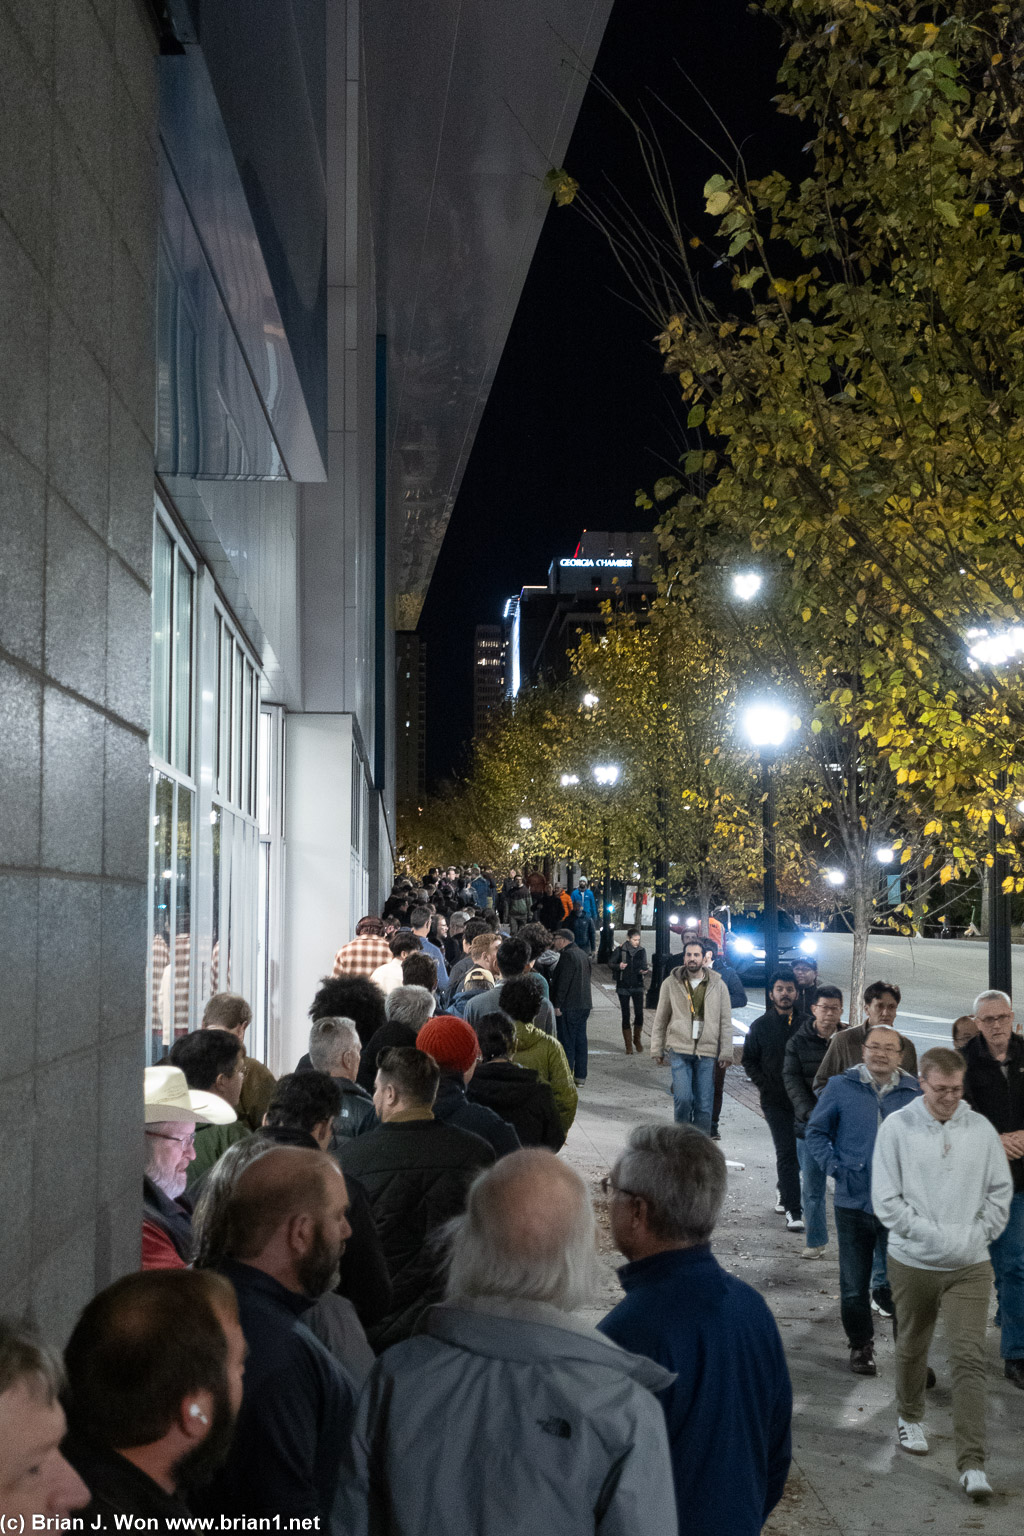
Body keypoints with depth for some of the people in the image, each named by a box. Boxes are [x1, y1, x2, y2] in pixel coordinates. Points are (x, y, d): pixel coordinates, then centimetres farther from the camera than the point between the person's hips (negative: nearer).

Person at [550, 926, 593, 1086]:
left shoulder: (567, 955, -13)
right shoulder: (583, 954, 16)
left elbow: (563, 982, -18)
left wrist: (557, 1005, -17)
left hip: (569, 1007, -9)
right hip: (584, 1005, 9)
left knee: (566, 1043, -5)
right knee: (580, 1041, 11)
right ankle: (580, 1076, 14)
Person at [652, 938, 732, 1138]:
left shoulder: (718, 985, 7)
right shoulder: (671, 983, 6)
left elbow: (726, 1022, 8)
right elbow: (660, 1020, 10)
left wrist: (726, 1053, 1)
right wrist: (657, 1049, 6)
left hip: (707, 1051, 1)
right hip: (679, 1049, -1)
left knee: (704, 1105, 2)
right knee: (683, 1098, -12)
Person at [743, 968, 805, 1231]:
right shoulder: (760, 1026, 2)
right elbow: (749, 1061, 8)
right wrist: (766, 1086, -3)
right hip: (775, 1101, -2)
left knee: (799, 1151, 13)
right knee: (786, 1152, -8)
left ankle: (784, 1190, 39)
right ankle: (793, 1210, -6)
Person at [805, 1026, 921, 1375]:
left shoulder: (915, 1092, 1)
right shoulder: (841, 1087, 0)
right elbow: (815, 1131, 7)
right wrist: (833, 1167, -5)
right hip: (853, 1202, 0)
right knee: (854, 1284, 10)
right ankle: (860, 1346, 28)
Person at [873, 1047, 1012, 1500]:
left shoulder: (981, 1129, 0)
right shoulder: (897, 1127, -7)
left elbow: (1001, 1191, 8)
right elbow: (886, 1199, -8)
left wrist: (976, 1234, -2)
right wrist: (932, 1235, -13)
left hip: (970, 1267, 1)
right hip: (912, 1262, 0)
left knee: (970, 1359, -7)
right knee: (911, 1348, 17)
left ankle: (972, 1465, -6)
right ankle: (910, 1418, 43)